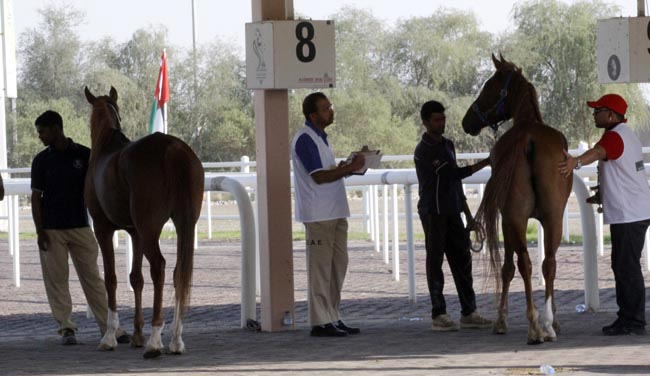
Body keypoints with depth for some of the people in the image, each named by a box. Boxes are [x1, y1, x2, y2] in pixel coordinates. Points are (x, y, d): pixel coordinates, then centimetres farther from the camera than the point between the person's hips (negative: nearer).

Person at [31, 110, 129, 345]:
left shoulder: (85, 155, 1)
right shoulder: (41, 161, 2)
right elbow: (36, 197, 1)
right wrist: (39, 231, -6)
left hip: (80, 227, 0)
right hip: (52, 230, 0)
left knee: (92, 278, 2)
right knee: (56, 280, 0)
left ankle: (110, 327, 4)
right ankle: (66, 328, 8)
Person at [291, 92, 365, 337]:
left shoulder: (319, 137, 18)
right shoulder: (305, 139, -13)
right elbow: (318, 176, -19)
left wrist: (346, 168, 5)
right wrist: (350, 168, -16)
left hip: (335, 213, 10)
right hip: (318, 214, -10)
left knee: (338, 264, 10)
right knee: (321, 268, -6)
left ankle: (333, 318, 16)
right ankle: (320, 322, -4)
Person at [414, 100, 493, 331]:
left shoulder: (448, 145, 14)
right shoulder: (423, 151, -12)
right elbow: (454, 173, -20)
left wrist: (467, 212, 19)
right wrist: (484, 163, -21)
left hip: (452, 212, 8)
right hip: (433, 214, -7)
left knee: (462, 260, 5)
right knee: (435, 262, -3)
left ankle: (468, 313, 8)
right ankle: (438, 315, -1)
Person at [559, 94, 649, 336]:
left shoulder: (614, 136, -16)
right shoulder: (628, 135, 18)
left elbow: (598, 152, -40)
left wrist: (577, 162, -58)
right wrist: (602, 195, 32)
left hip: (627, 216, -11)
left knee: (627, 267, -8)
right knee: (623, 267, 17)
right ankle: (629, 318, 23)